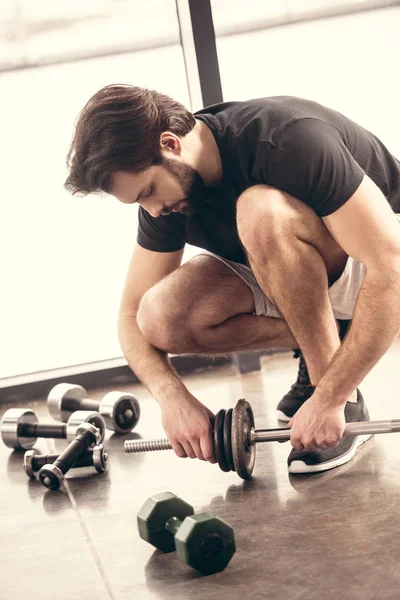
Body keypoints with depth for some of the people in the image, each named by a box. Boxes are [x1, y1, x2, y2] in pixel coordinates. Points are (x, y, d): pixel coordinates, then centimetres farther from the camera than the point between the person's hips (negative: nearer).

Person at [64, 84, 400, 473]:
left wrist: (329, 400, -35)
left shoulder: (287, 140, -32)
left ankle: (343, 400, -21)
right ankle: (319, 344, -1)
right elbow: (132, 315, -5)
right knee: (160, 317, -20)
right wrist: (173, 397, -24)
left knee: (261, 211, -36)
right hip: (291, 276, 6)